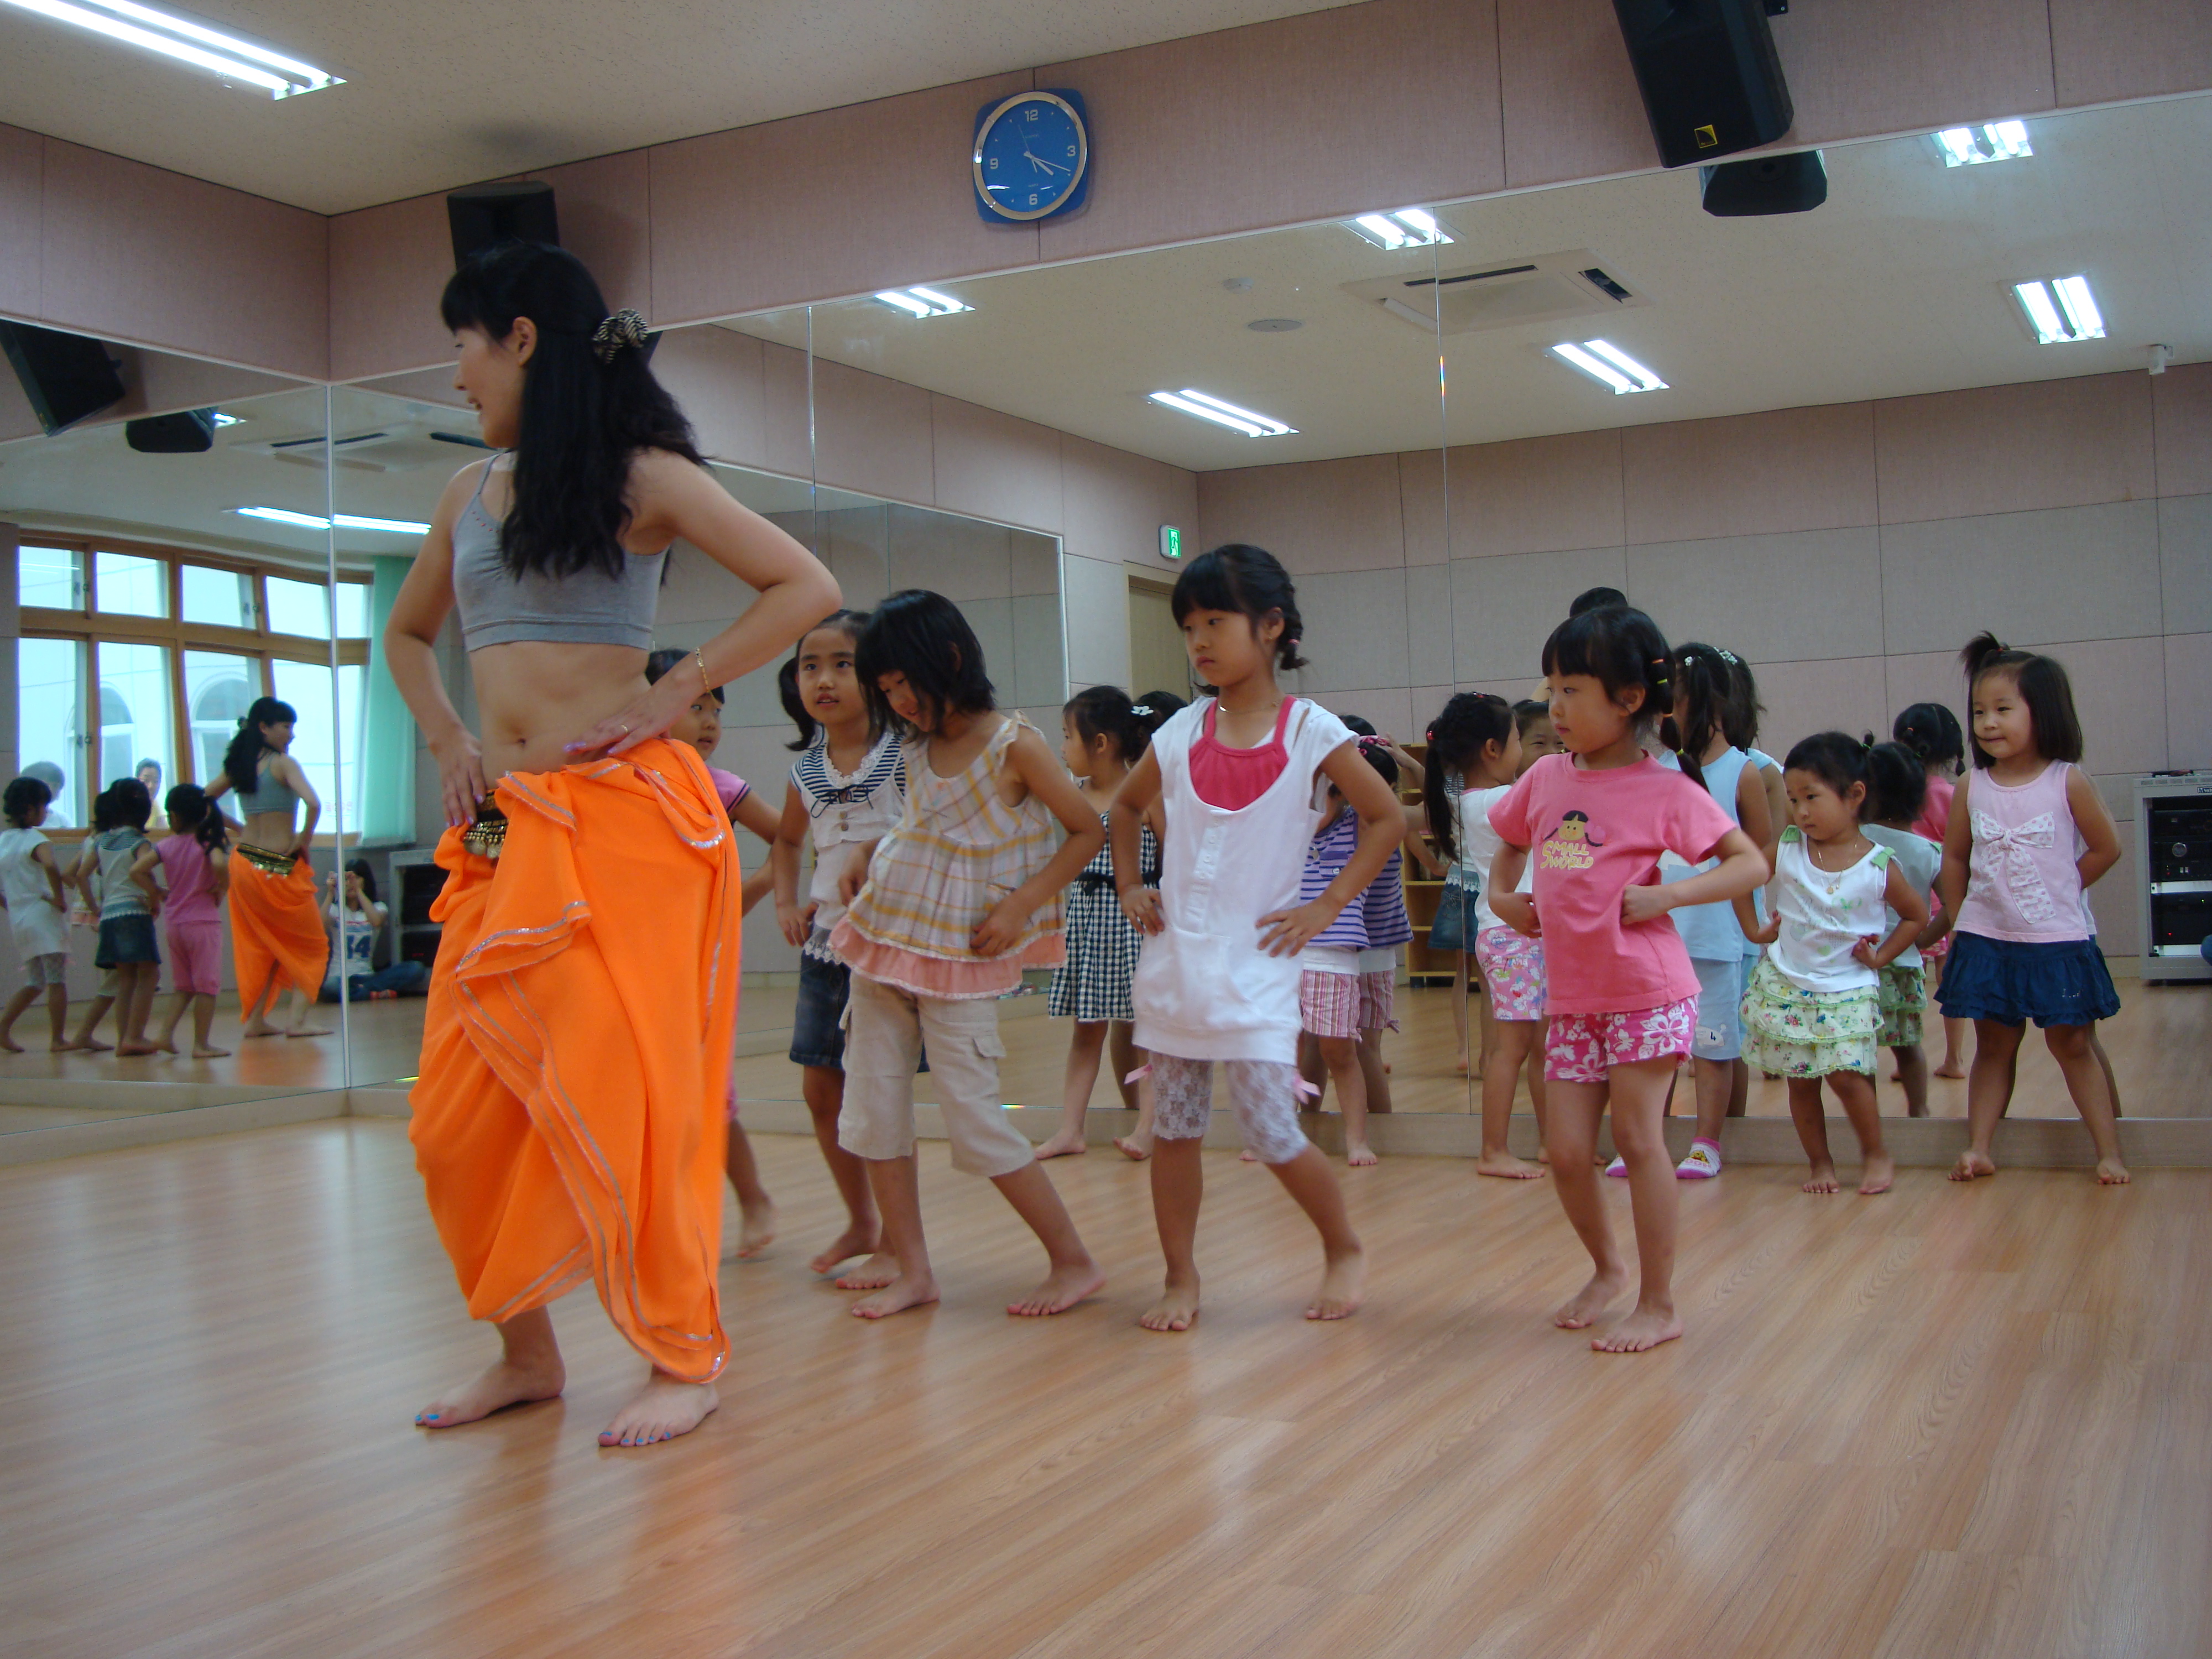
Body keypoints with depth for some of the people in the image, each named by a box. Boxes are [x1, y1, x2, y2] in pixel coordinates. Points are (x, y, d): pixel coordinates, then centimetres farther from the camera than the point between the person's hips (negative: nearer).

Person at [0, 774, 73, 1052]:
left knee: (34, 983, 16)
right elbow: (50, 866, -33)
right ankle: (59, 1040, 1)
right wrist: (60, 898, -21)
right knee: (57, 980, -1)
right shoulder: (35, 839, -12)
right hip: (44, 916, -7)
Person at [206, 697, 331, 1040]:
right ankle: (297, 1020, -3)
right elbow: (313, 804, -26)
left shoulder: (238, 764, 8)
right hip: (280, 867, -6)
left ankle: (255, 1020, 17)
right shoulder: (283, 763, -11)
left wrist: (238, 828, 15)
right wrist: (305, 840, -11)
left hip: (245, 861, 6)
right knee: (313, 946, 7)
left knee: (260, 946, 20)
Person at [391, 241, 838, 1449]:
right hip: (502, 830, 6)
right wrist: (446, 739, 15)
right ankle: (526, 1353, 20)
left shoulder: (642, 475, -1)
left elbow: (807, 589, -7)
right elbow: (406, 634, 32)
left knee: (626, 1096, -5)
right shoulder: (470, 491, 16)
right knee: (459, 1115, 3)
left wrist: (671, 695, -10)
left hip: (622, 816, -6)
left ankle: (685, 1360, 10)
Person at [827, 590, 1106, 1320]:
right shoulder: (920, 746, 6)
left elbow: (1088, 832, -8)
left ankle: (1074, 1262, 5)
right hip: (886, 934, 7)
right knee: (873, 1107, 5)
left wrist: (1020, 905, -16)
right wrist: (867, 859, 6)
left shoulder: (1015, 745, -12)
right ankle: (910, 1267, 15)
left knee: (973, 1116, -7)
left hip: (962, 953, -7)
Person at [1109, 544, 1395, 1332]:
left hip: (1255, 965, -4)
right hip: (1174, 961, 4)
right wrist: (1129, 887, 10)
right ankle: (1180, 1279, 21)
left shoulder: (1309, 730, -6)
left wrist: (1327, 906, -6)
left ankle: (1344, 1250, 22)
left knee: (1273, 1134, -3)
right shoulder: (1181, 734, 5)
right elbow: (1126, 807, 23)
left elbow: (1386, 818, 0)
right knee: (1174, 1129, 8)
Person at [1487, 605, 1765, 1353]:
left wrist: (1666, 897, -19)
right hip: (1571, 996, 5)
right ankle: (1607, 1267, 32)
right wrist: (1501, 897, 6)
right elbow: (1511, 844, 25)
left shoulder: (1665, 789, -9)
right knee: (1566, 1151, 6)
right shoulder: (1547, 778, 6)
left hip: (1646, 991, -5)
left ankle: (1659, 1305, 13)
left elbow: (1751, 864, -8)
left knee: (1637, 1136, -1)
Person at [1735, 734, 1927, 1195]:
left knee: (1847, 1074, -14)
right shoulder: (1786, 850, -4)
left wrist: (1881, 956, -2)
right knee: (1801, 1082, 5)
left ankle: (1877, 1153, 8)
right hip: (1785, 987, 2)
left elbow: (1917, 915, 7)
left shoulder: (1880, 867, -7)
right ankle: (1820, 1163, 20)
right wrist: (1754, 930, 6)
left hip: (1848, 990, -2)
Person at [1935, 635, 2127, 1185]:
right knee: (1993, 1046, 9)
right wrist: (1958, 920, 6)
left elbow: (2106, 849, 0)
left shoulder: (2068, 782, -8)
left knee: (2071, 1044, 4)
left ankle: (2109, 1153, 10)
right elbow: (1955, 857, 9)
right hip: (1986, 940, 2)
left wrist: (2057, 891, 2)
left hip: (2057, 940, -2)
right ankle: (1978, 1149, 10)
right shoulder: (1972, 788, 0)